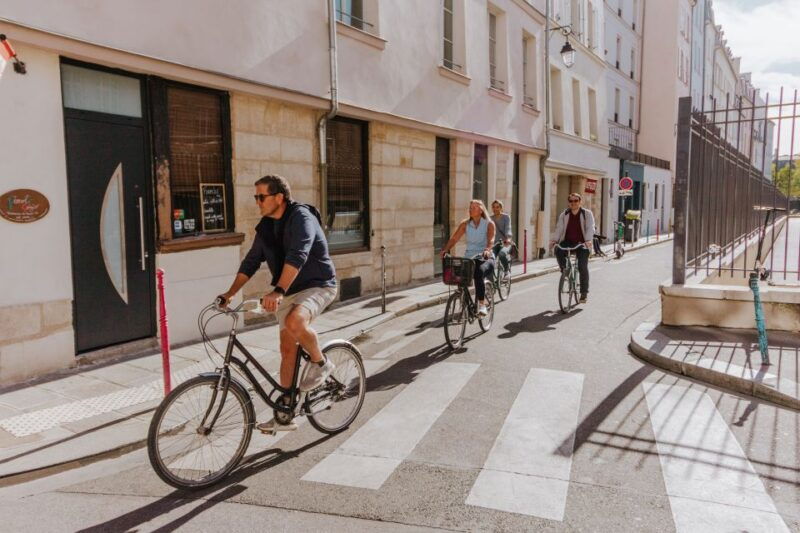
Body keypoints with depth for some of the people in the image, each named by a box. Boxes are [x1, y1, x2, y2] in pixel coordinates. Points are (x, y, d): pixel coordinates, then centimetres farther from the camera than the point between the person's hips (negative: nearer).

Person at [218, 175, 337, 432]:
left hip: (318, 286, -8)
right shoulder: (266, 227, 6)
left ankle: (320, 363, -7)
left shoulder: (301, 217, -19)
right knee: (287, 350, 7)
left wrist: (278, 291, -45)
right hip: (288, 292, 8)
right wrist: (230, 293, 0)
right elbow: (251, 262, 10)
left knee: (295, 322, -36)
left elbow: (297, 257, -34)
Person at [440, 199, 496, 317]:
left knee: (479, 272, -37)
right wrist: (445, 250, -17)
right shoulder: (465, 223, 9)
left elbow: (491, 239, -17)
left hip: (485, 258, -3)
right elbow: (454, 239, 1)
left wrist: (487, 250, -39)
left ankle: (482, 305, -34)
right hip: (469, 258, 3)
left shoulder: (489, 224, 0)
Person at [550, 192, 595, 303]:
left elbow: (590, 228, -11)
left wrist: (588, 240, -29)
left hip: (582, 244, -2)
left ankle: (584, 292, 1)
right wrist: (554, 239, -18)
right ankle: (565, 271, -7)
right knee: (558, 250, -31)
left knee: (583, 267, -11)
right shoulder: (564, 215, 9)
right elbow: (559, 229, -1)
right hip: (568, 242, 2)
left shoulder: (587, 214, 3)